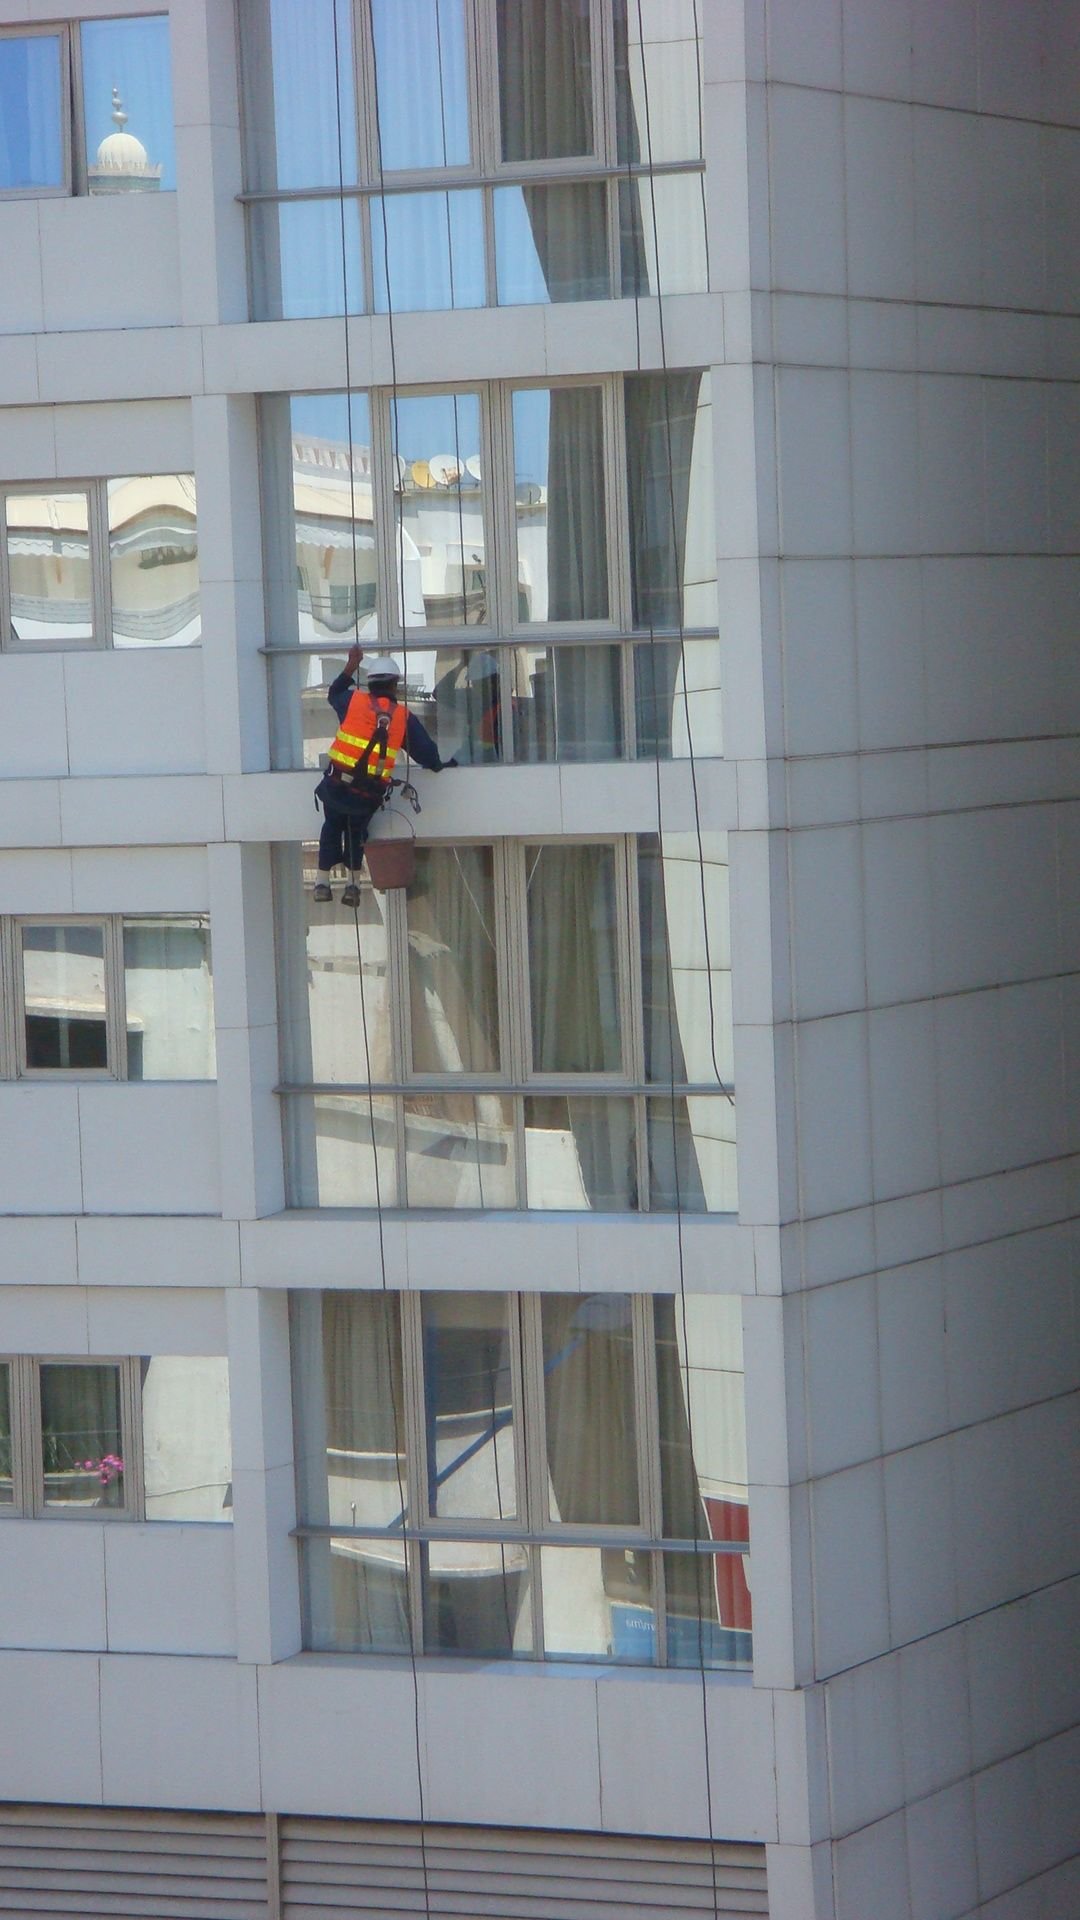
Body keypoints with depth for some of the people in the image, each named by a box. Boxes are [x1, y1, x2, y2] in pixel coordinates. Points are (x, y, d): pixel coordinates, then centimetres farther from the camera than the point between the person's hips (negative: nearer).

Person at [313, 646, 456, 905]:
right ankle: (353, 885, 19)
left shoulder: (354, 700, 2)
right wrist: (438, 765, 28)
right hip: (369, 795, 0)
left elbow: (334, 693, 25)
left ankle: (323, 882, 20)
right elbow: (426, 753, 7)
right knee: (356, 830, 25)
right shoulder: (404, 717, 3)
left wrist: (350, 667, 34)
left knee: (333, 826, 24)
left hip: (337, 786, 0)